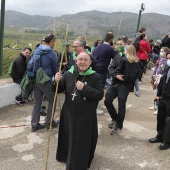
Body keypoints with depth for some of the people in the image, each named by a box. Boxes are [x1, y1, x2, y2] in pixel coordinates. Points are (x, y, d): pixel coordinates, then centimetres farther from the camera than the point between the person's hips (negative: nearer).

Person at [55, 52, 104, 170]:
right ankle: (68, 157, 47)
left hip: (86, 117, -3)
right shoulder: (68, 74, -1)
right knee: (68, 138, 20)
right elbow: (59, 89, 6)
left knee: (83, 141, 6)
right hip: (69, 114, 4)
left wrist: (84, 88, -25)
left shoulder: (95, 77, -8)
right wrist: (57, 82, -16)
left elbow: (100, 95, -15)